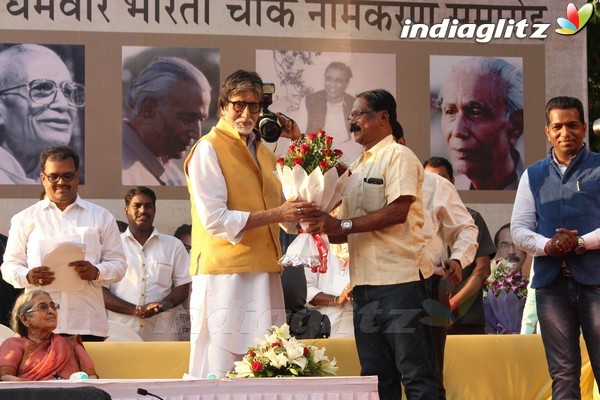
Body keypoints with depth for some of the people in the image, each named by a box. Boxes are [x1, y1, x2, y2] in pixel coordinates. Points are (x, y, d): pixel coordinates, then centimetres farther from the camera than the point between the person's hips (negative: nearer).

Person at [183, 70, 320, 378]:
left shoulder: (262, 151, 20)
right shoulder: (208, 149, -4)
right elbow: (215, 219, -13)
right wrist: (276, 214, -17)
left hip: (264, 272, 8)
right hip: (225, 274, -7)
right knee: (222, 373, -8)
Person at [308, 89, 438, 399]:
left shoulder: (399, 156, -3)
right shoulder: (356, 168, 20)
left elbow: (398, 211, -17)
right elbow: (347, 232, 21)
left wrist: (343, 225, -18)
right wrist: (325, 229, 0)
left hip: (400, 279, -8)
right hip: (365, 282, 8)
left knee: (414, 372, -7)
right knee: (376, 374, 9)